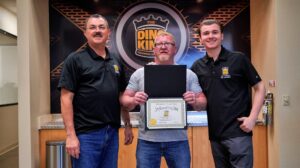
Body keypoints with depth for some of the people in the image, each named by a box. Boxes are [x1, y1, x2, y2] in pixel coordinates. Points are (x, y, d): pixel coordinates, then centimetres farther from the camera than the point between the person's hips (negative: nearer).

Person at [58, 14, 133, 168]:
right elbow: (66, 98, -9)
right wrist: (71, 135, -15)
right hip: (86, 134, -5)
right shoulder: (75, 60, -4)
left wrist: (127, 125, 12)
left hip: (112, 132, 5)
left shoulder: (116, 61, 11)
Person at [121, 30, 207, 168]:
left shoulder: (188, 74, 5)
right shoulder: (140, 74, 4)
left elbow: (202, 103, 6)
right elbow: (125, 100, 5)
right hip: (147, 139, 0)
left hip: (178, 139, 1)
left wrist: (195, 101, -17)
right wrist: (133, 101, -17)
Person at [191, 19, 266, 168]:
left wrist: (252, 118, -10)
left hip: (238, 131, -4)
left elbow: (259, 88, -1)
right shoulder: (197, 66, 6)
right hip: (215, 133, 4)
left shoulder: (238, 59, -4)